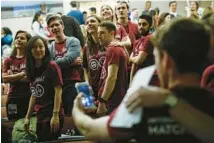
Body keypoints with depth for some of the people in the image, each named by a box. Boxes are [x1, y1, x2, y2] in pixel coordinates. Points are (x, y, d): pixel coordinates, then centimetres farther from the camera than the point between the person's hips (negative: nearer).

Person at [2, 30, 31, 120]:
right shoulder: (8, 60, 12)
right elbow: (5, 79, -1)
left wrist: (12, 77, -7)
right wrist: (22, 74, -9)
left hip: (28, 97, -4)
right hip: (13, 98, 4)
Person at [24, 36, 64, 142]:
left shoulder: (52, 66, -8)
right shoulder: (32, 70, 13)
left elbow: (58, 91, -12)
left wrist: (55, 115, -18)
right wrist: (28, 117, 15)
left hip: (52, 116, -7)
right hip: (40, 117, 7)